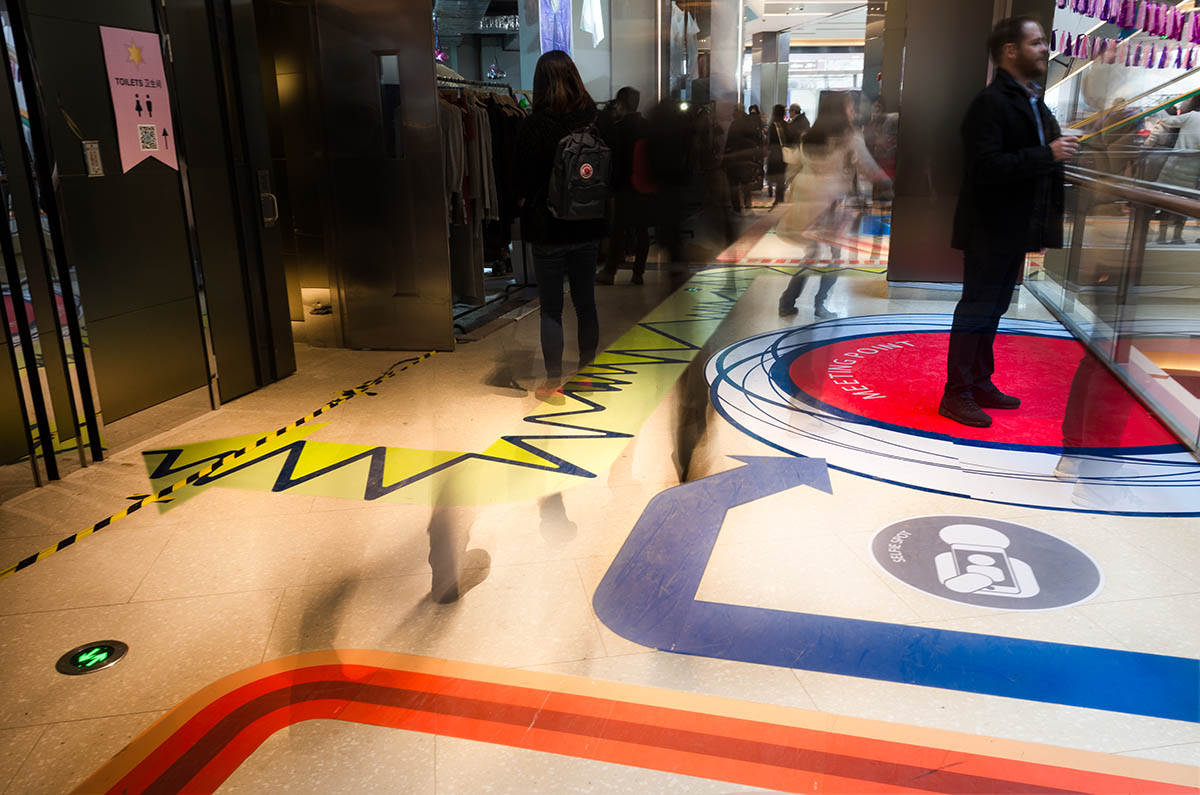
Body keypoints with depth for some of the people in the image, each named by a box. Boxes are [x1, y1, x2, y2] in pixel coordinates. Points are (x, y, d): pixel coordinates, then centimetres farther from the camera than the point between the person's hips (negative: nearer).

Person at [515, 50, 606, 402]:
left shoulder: (535, 125, -12)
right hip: (588, 225, 4)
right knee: (585, 300, 13)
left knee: (551, 307, 4)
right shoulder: (594, 119, 0)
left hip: (549, 228, -4)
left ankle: (553, 383, 9)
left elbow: (526, 179, -7)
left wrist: (524, 203, 10)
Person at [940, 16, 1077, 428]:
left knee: (993, 308, 15)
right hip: (990, 228, -9)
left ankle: (980, 383, 26)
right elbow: (985, 166, -25)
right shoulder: (990, 102, -14)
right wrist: (1047, 154, -24)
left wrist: (1062, 151, 4)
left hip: (1015, 228, 9)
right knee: (976, 309, -4)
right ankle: (956, 394, 5)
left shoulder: (1035, 102, 16)